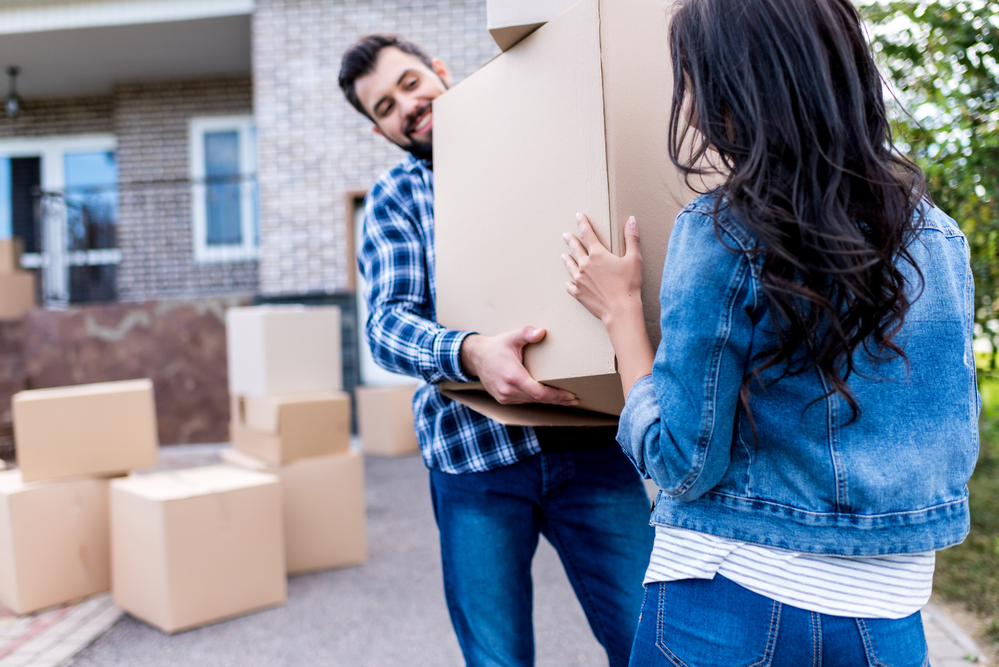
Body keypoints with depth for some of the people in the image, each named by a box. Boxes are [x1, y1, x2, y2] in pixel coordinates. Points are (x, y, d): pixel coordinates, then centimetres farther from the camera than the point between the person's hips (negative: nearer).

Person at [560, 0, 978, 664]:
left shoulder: (720, 235, -17)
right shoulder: (940, 236, -1)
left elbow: (683, 466, -13)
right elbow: (955, 451, 8)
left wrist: (621, 311, -4)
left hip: (729, 611, -4)